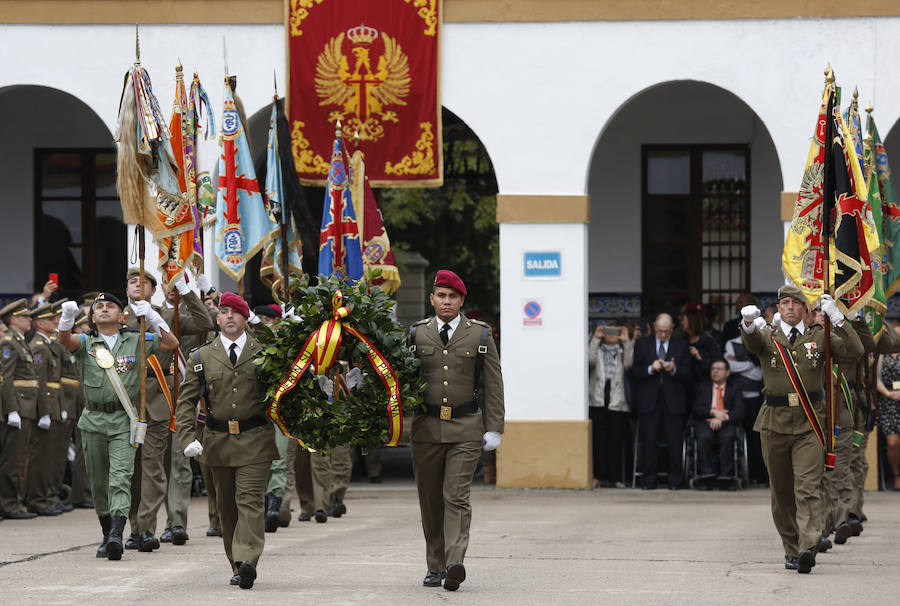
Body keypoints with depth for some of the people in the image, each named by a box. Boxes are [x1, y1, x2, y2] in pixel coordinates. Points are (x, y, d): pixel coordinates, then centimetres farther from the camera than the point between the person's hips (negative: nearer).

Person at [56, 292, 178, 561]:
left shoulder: (136, 342, 8)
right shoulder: (86, 343, 7)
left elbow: (172, 344, 3)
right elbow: (65, 340, -14)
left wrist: (151, 316, -9)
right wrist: (67, 317, -35)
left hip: (123, 421, -2)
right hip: (93, 421, 2)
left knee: (120, 477, -17)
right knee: (98, 482, 9)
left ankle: (116, 535, -28)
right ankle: (108, 535, 24)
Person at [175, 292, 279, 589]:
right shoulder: (201, 357, 8)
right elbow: (186, 401, 7)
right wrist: (188, 438, -6)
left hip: (256, 441, -3)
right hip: (218, 440, 3)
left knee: (250, 499, -14)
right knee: (227, 505, 8)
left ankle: (247, 561, -24)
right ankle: (237, 566, 17)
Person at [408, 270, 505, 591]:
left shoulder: (480, 335, 5)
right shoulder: (417, 334, 8)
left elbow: (493, 384, 5)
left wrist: (494, 429, 0)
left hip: (466, 429, -2)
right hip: (426, 428, 2)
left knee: (456, 496, -13)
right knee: (430, 501, 7)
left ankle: (455, 564, -22)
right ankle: (435, 567, 16)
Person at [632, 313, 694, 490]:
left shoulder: (681, 346, 10)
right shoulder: (642, 344, 11)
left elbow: (689, 375, 5)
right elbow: (635, 371, 5)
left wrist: (674, 369, -13)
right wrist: (650, 369, -12)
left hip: (673, 402, 0)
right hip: (649, 401, 0)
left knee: (675, 443, -2)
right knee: (649, 442, -2)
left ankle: (674, 480, 5)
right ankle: (648, 480, 4)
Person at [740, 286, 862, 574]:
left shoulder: (819, 338, 9)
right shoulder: (767, 337, 6)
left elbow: (854, 352, -3)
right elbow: (752, 342, -18)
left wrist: (837, 319, -12)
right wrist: (749, 323, -42)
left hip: (809, 423, -1)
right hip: (774, 422, 1)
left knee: (808, 488, -15)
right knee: (781, 492, 8)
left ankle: (808, 547, -25)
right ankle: (791, 549, 20)